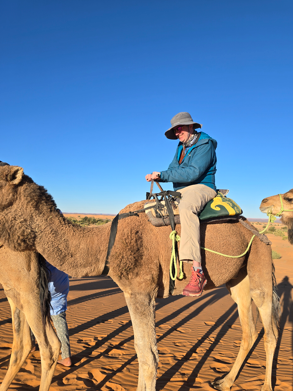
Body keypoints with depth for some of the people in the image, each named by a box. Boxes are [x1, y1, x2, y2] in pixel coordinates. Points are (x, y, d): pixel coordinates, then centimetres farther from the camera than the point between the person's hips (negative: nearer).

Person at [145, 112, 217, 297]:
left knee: (186, 207, -42)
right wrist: (156, 176, -7)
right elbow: (173, 170, 15)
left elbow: (193, 173, -21)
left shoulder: (205, 145, -9)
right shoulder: (181, 147, 18)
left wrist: (162, 174, -21)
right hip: (181, 192, 10)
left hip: (201, 188, -10)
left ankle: (198, 271, -46)